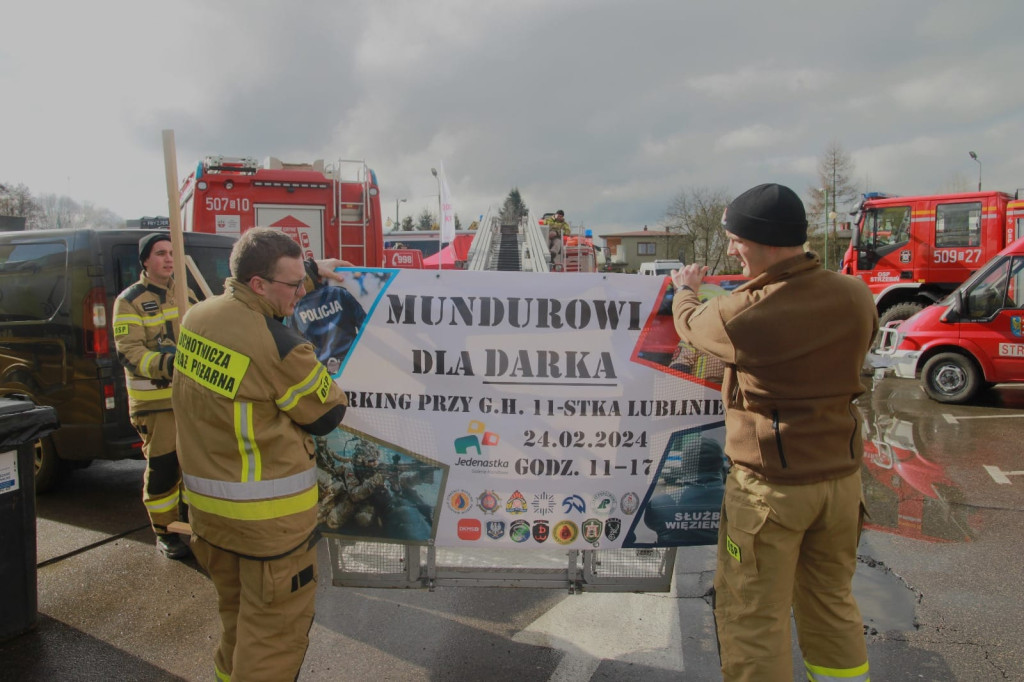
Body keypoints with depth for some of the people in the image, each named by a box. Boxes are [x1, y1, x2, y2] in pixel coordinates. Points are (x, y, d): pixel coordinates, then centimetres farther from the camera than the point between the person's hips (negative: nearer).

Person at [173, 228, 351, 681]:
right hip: (268, 512, -8)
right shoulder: (281, 348, -24)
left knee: (236, 612, 27)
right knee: (276, 627, 7)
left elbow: (250, 297, 21)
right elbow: (328, 415, -10)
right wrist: (317, 375, 11)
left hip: (205, 503, 8)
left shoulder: (197, 317, -1)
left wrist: (313, 268, 28)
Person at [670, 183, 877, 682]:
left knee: (752, 618, 7)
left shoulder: (744, 315, -21)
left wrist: (685, 291, 24)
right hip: (841, 476, 6)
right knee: (831, 604, 22)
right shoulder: (855, 296, -5)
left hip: (770, 486, -6)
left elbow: (692, 324, 1)